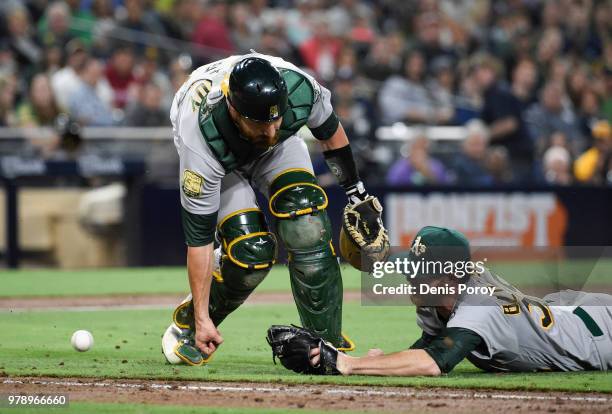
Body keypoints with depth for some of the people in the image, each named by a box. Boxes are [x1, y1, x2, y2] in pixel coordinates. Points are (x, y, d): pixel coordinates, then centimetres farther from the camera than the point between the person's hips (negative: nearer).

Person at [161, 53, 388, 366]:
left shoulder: (299, 88, -37)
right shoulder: (202, 141, -43)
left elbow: (328, 128, -10)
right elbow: (198, 234, -34)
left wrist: (355, 191, -1)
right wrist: (202, 318, -32)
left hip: (279, 151, 3)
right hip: (221, 160, -2)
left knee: (306, 222, -24)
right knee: (252, 250, -22)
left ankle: (327, 343, -15)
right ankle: (189, 323, 7)